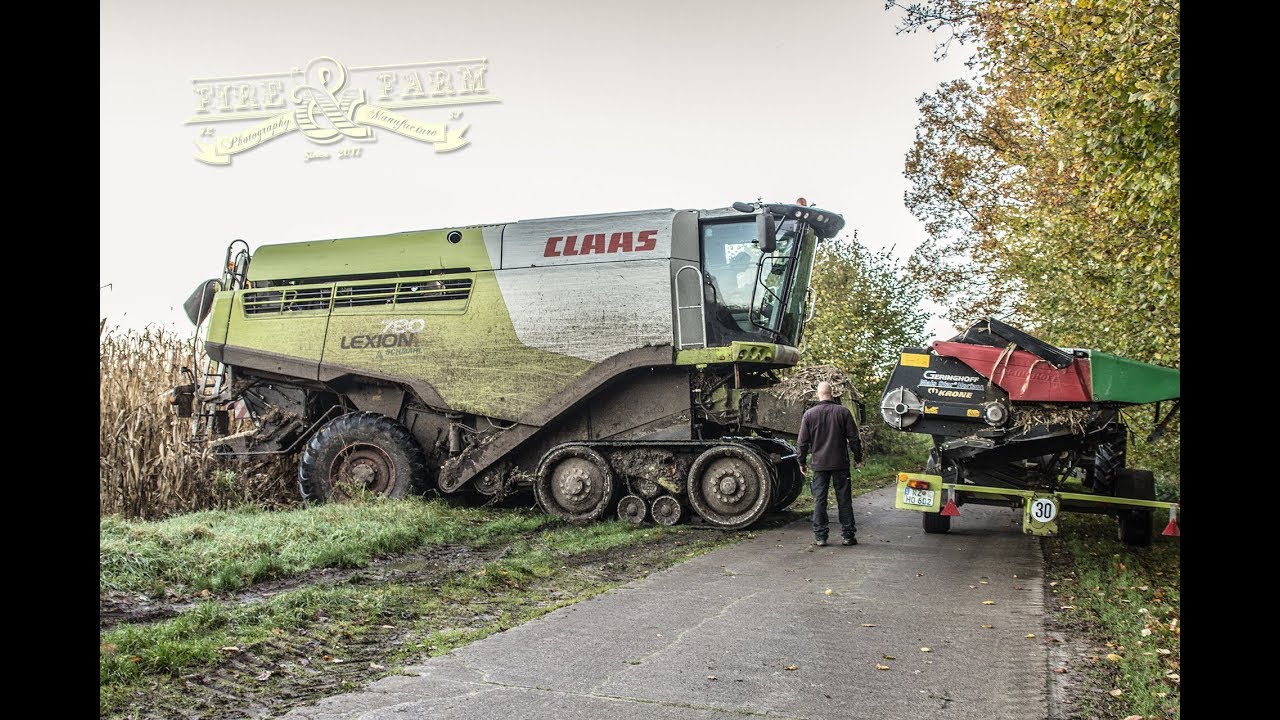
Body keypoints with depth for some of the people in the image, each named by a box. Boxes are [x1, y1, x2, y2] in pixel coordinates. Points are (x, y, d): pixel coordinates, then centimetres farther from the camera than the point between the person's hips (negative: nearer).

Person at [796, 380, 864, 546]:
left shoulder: (809, 414, -1)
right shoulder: (843, 412, -2)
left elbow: (802, 442, 2)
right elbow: (854, 438, 0)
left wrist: (802, 462, 12)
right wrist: (858, 458, 11)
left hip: (819, 464, 0)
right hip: (840, 464, 0)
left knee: (819, 500, 4)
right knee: (844, 500, 7)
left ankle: (820, 536, 5)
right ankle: (848, 535, 10)